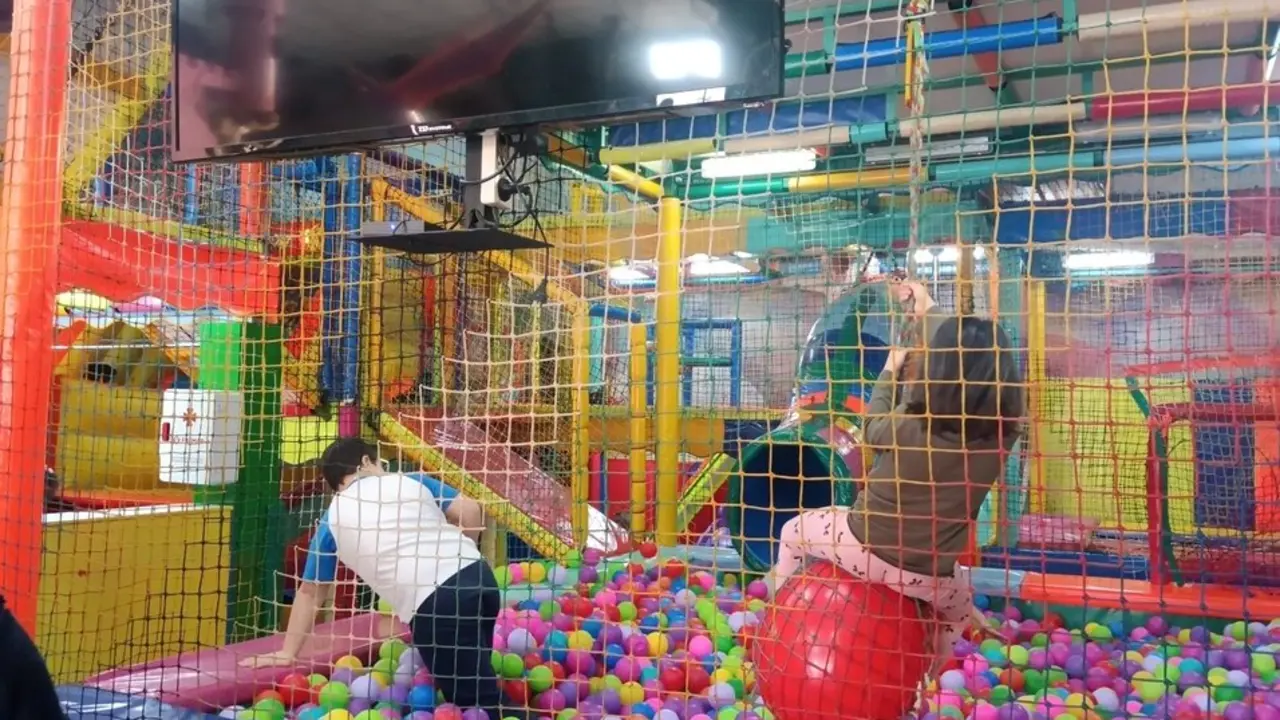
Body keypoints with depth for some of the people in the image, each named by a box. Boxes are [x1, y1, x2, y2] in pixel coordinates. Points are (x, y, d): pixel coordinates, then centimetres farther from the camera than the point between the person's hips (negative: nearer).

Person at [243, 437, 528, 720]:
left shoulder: (331, 520, 18)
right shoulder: (409, 480, 19)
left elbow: (310, 592, 24)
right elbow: (470, 511, 11)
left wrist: (288, 653, 32)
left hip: (432, 603, -4)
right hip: (478, 574, 4)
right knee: (477, 679, 25)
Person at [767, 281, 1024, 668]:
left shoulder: (913, 422, -23)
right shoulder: (1002, 431, -14)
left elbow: (873, 428, 1)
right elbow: (975, 362, 2)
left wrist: (891, 367, 13)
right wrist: (932, 314, 10)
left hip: (865, 547, -3)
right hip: (930, 577, 3)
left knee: (793, 531, 26)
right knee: (959, 608, 38)